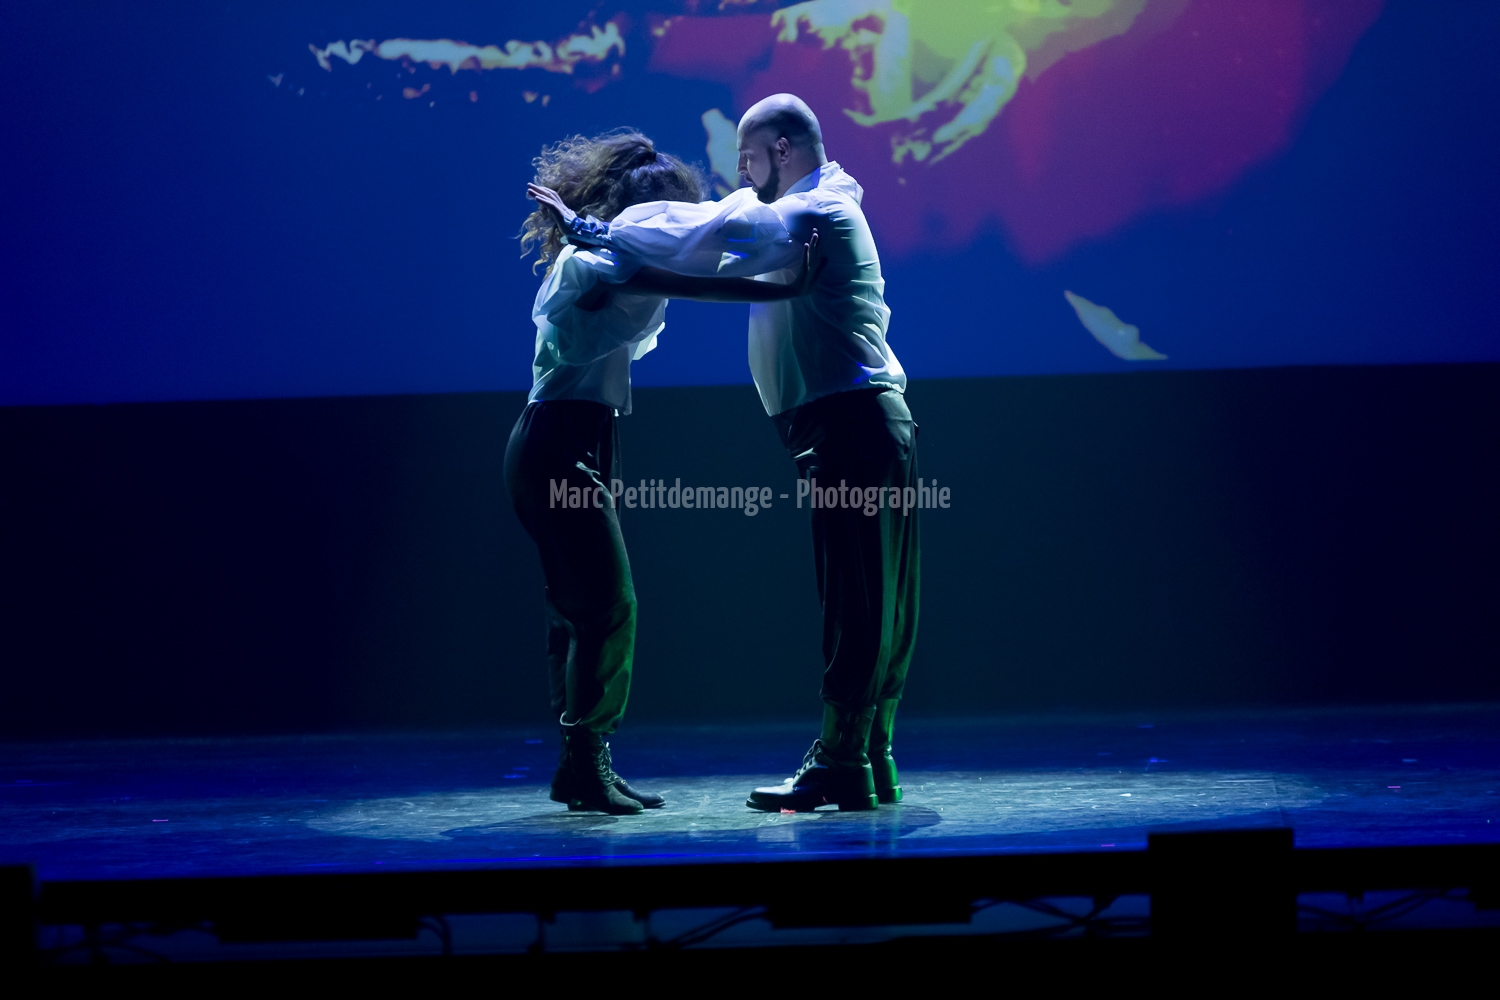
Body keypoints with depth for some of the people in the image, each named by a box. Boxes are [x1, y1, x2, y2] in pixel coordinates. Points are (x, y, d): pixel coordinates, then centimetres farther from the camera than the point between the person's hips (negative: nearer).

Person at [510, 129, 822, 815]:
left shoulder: (592, 258, 17)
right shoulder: (592, 263, -13)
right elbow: (688, 284, -23)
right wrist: (785, 289, -26)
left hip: (572, 444, 10)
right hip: (561, 444, -10)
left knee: (580, 605, 9)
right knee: (607, 602, -12)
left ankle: (581, 764, 12)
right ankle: (585, 761, -9)